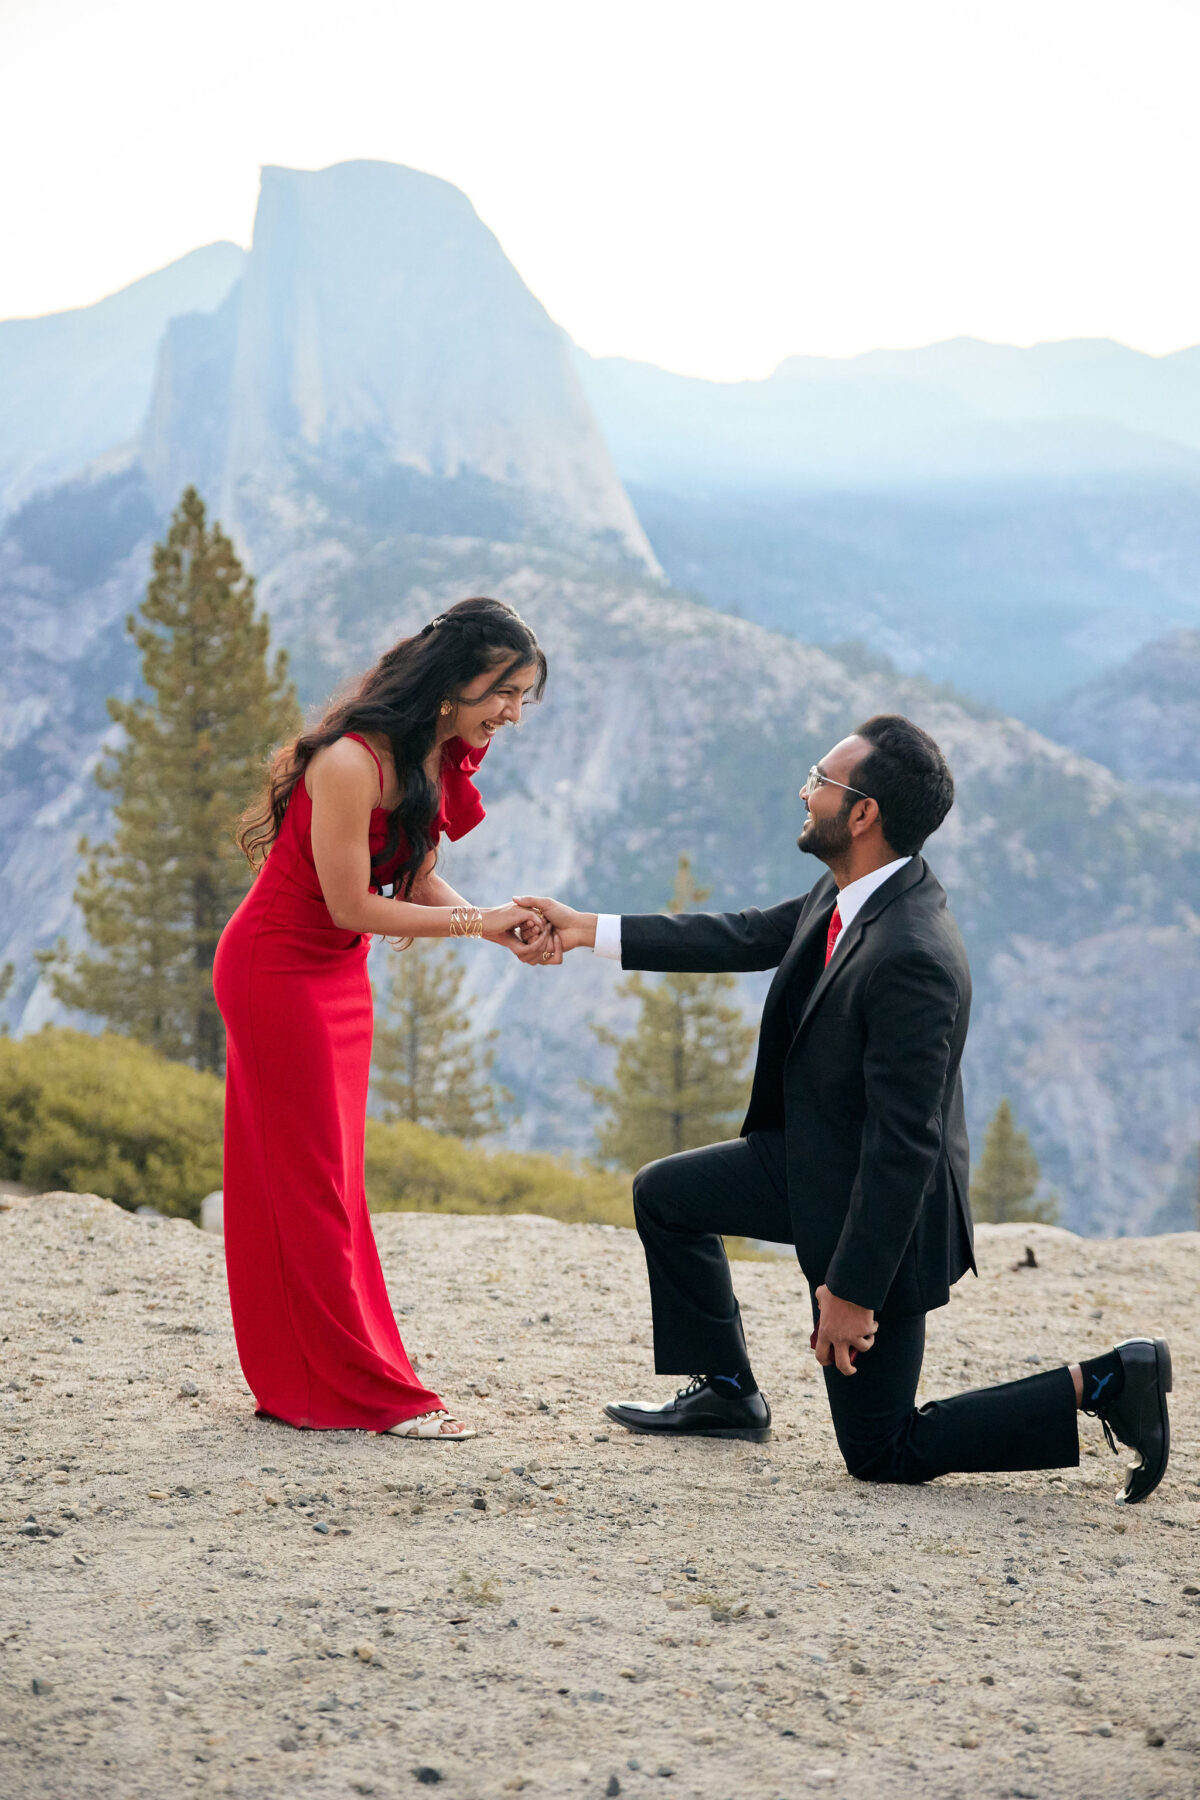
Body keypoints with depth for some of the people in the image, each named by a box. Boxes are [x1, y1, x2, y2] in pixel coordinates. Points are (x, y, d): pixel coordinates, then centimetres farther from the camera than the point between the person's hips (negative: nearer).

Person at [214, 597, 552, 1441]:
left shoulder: (440, 760, -2)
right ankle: (374, 1392, 5)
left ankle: (303, 1386, 20)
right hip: (277, 969, -9)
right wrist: (480, 921, -19)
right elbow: (352, 906, -23)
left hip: (338, 977, 9)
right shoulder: (351, 761, -28)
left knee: (327, 1185, 12)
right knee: (305, 1185, 0)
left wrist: (503, 932, -12)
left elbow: (418, 879, 3)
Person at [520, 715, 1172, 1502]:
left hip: (879, 1208, -9)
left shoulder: (913, 959, -34)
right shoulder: (854, 893, -6)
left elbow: (903, 1142, -30)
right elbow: (751, 937, 11)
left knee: (881, 1454, 4)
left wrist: (852, 1290, -24)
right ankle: (727, 1393, 30)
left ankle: (1101, 1385, 5)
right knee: (664, 1194, 20)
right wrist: (591, 930, 11)